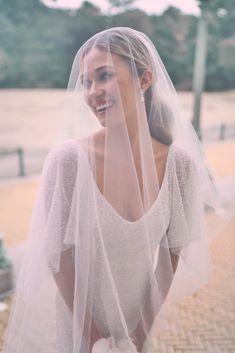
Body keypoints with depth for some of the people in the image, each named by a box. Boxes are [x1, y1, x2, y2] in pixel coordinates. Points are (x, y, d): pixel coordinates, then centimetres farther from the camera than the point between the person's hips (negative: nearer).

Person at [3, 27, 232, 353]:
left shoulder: (180, 164, -16)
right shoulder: (68, 159, -23)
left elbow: (171, 254, -6)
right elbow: (58, 255, -14)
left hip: (140, 314, 2)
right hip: (79, 314, -1)